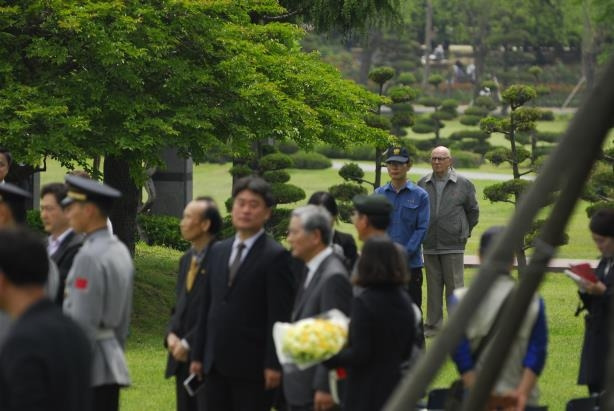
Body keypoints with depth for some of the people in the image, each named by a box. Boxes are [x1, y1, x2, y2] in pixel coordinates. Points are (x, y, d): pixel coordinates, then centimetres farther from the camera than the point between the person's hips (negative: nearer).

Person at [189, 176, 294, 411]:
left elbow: (279, 317, -11)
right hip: (216, 363, 7)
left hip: (251, 365, -6)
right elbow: (207, 306, 16)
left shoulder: (276, 256, -7)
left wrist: (273, 364, -16)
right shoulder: (218, 251, 14)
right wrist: (198, 354, 12)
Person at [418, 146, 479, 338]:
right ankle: (433, 325, 14)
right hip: (429, 246, 3)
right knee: (433, 286, 8)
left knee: (454, 286, -3)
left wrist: (464, 232, 11)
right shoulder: (423, 184, 7)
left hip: (453, 245, -3)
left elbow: (473, 211, 10)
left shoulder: (463, 184, 0)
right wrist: (421, 234, 12)